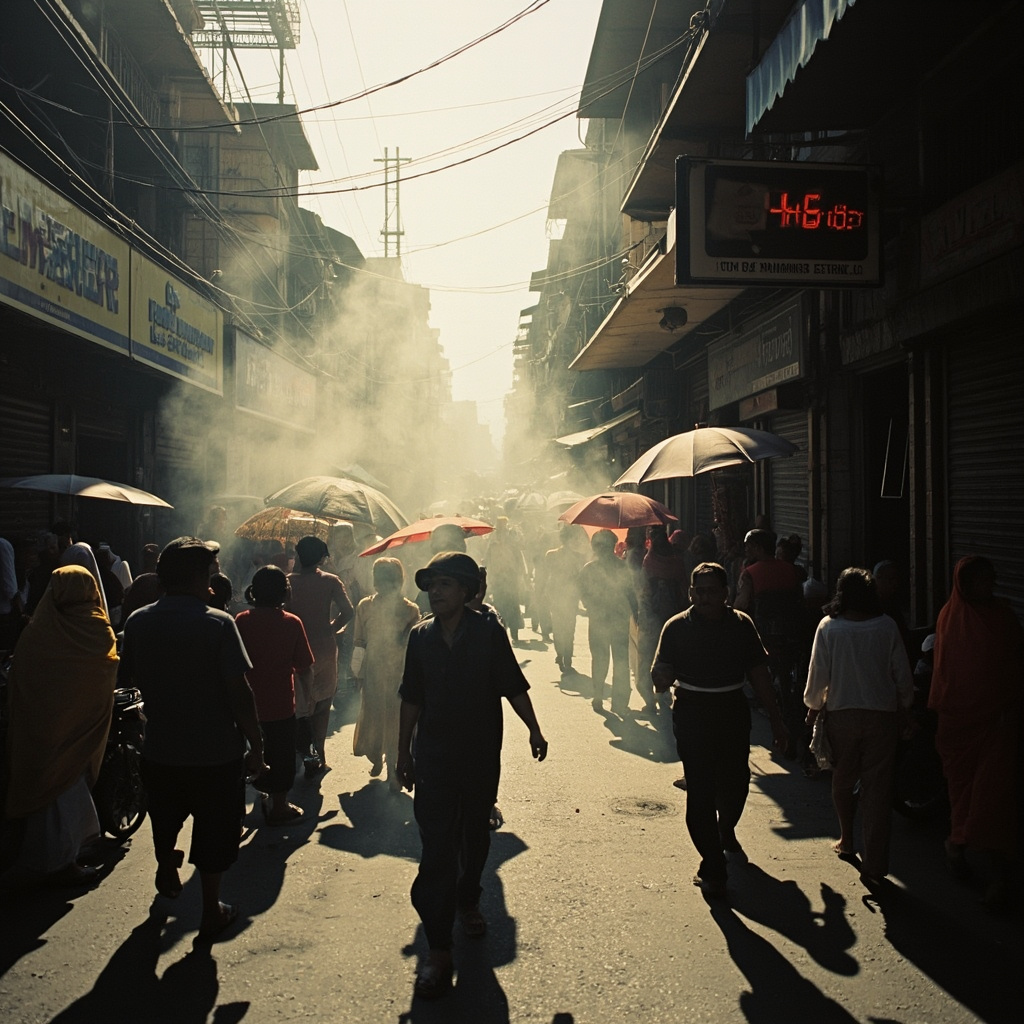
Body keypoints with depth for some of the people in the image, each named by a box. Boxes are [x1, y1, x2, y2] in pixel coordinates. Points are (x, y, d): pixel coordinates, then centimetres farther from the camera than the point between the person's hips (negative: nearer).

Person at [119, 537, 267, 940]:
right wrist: (256, 747, -10)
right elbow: (239, 692, -19)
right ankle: (212, 911, 24)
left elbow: (129, 680, 7)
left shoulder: (138, 623, -5)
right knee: (214, 832, 13)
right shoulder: (217, 623, -19)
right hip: (217, 753, -4)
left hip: (159, 751, 4)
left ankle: (167, 872, 53)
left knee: (165, 818, 29)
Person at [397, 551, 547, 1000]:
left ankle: (468, 900, 46)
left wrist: (533, 729, -15)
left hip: (481, 756, 0)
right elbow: (411, 699, 5)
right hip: (434, 757, 0)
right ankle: (438, 949, -2)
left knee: (475, 836, 19)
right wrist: (404, 752, 9)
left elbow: (513, 686, -6)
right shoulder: (420, 637, -2)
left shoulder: (488, 632, -9)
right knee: (436, 849, -6)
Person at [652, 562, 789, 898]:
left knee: (736, 783, 14)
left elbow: (759, 674, 6)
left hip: (733, 712, 3)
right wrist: (661, 678, -33)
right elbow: (661, 678, -8)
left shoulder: (741, 625, 0)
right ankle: (712, 867, 6)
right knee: (700, 790, -6)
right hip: (692, 714, -3)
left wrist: (776, 720, 7)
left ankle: (726, 832, 47)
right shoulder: (677, 627, -7)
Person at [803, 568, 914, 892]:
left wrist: (813, 707, 12)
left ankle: (847, 841, 37)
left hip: (842, 715, 0)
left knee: (842, 782, 20)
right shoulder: (887, 627, -5)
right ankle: (875, 865, -2)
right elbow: (903, 676, 0)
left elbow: (818, 674, -4)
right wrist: (904, 707, 16)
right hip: (883, 716, 0)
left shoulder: (828, 627, -8)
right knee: (878, 789, 1)